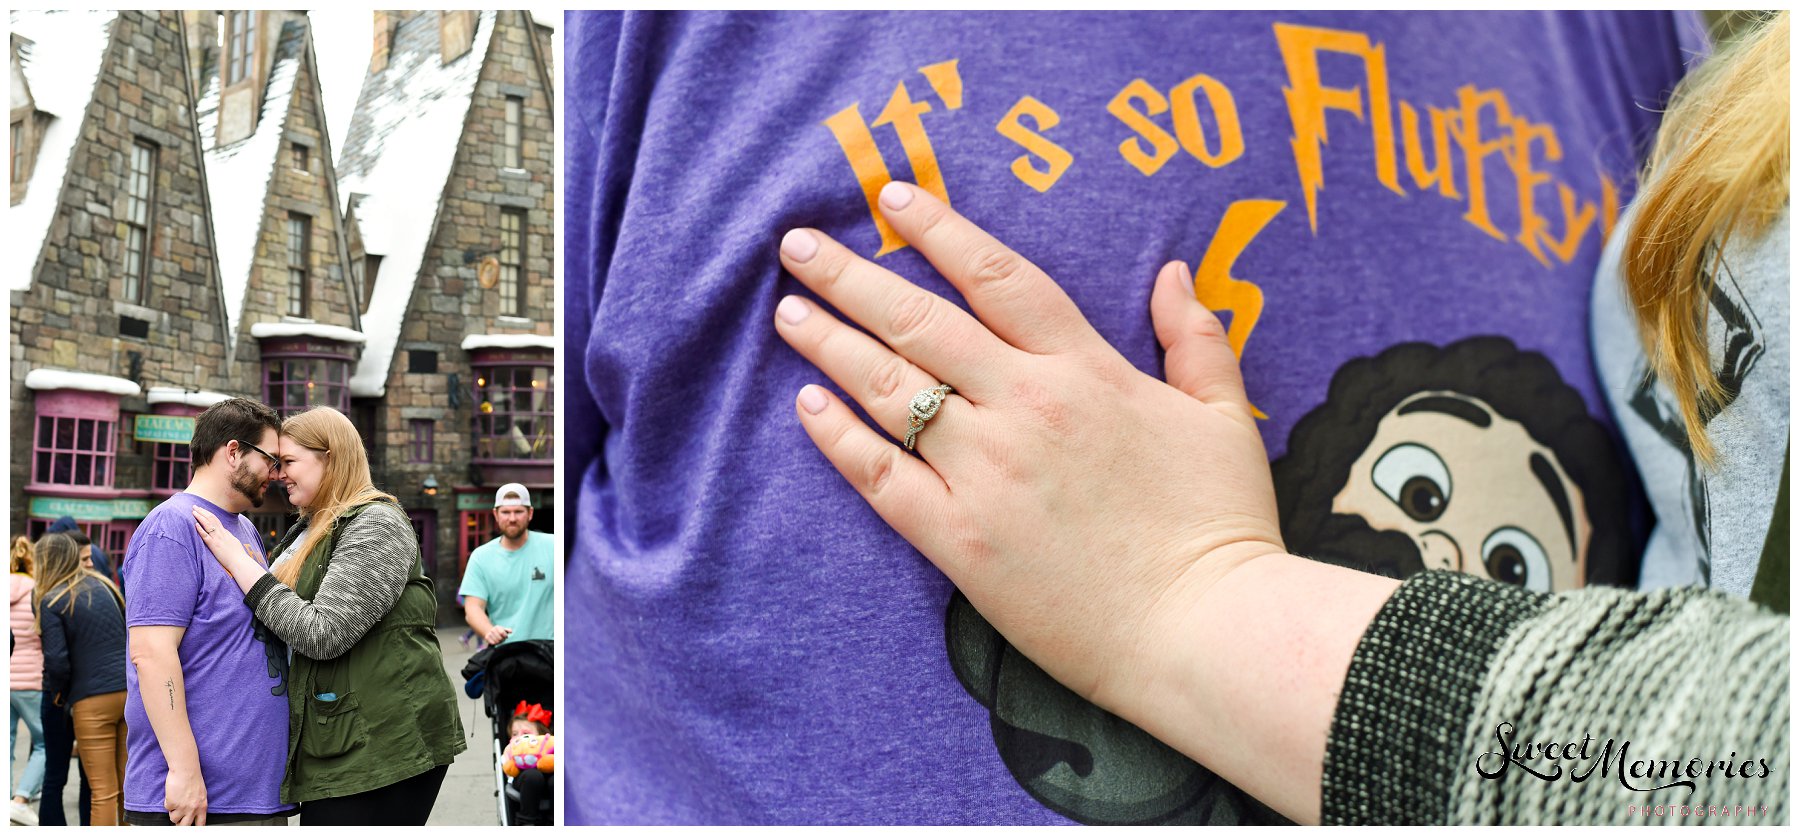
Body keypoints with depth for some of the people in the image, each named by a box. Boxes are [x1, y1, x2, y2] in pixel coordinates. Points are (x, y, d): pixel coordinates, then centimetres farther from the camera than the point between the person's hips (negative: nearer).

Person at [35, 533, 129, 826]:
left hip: (92, 700, -5)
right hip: (132, 691, 5)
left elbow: (56, 660, -11)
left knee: (103, 791, 1)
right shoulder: (103, 585, 12)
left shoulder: (51, 601, -4)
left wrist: (57, 693, 6)